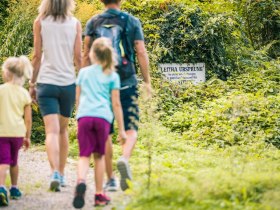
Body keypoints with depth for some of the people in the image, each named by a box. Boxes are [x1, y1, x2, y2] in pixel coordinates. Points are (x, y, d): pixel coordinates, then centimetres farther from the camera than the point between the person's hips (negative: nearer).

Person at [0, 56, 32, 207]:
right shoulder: (24, 93, 4)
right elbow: (28, 119, 5)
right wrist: (27, 137, 14)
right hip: (18, 132, 4)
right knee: (13, 161, 22)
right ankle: (14, 189, 32)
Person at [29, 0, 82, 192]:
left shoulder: (40, 22, -2)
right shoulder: (75, 24, 1)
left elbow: (37, 56, 0)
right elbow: (78, 57, 0)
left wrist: (32, 83, 8)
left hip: (46, 82, -2)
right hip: (68, 82, 2)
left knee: (52, 131, -8)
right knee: (63, 129, 16)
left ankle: (55, 173, -26)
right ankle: (61, 174, 21)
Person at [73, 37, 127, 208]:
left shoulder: (84, 72, 17)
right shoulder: (113, 76, 11)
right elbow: (116, 104, 8)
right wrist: (121, 129, 11)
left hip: (84, 116, 0)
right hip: (103, 117, 0)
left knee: (85, 155, -3)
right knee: (99, 155, 12)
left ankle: (81, 181, -33)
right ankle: (99, 194, 15)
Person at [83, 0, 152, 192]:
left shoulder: (93, 23, 4)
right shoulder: (131, 22, 0)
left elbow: (86, 55, 2)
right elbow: (141, 53, -2)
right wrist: (147, 81, 4)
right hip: (127, 83, -2)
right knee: (131, 130, 1)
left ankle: (111, 180, 8)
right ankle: (125, 158, -29)